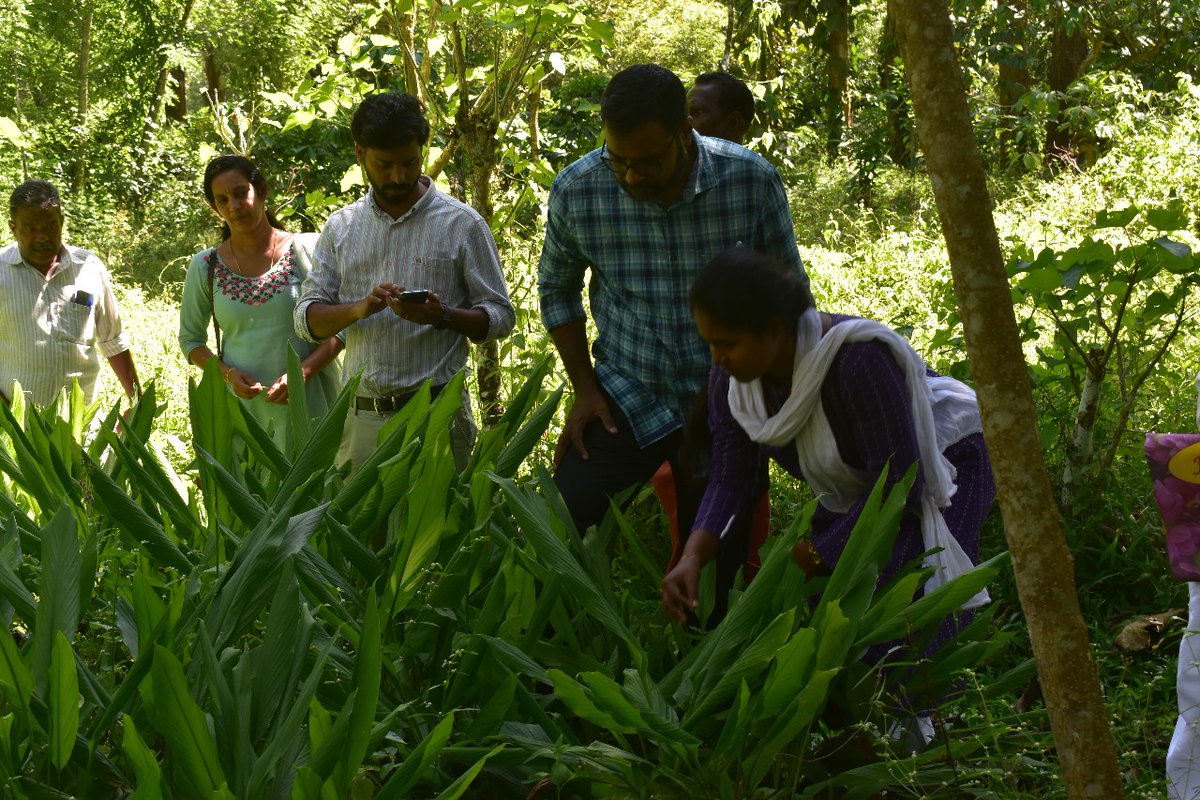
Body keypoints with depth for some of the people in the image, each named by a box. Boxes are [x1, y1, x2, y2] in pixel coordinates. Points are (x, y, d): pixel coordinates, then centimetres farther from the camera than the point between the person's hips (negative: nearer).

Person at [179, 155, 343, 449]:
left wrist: (303, 371, -14)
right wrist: (228, 373, -6)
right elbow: (190, 339, 13)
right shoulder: (205, 267, 5)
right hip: (240, 405, 1)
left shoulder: (305, 250, -1)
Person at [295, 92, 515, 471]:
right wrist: (360, 308, -14)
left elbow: (500, 316, 1)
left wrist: (443, 316, -18)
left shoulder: (462, 224, 0)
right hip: (360, 418, 3)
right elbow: (307, 318, 6)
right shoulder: (340, 227, 9)